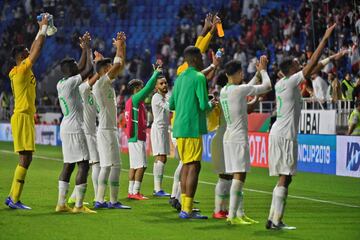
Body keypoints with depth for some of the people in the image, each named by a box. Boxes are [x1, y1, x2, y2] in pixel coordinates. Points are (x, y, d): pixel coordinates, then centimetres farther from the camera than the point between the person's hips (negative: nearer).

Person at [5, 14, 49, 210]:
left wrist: (41, 30, 31)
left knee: (26, 159, 9)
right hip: (22, 117, -10)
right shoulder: (22, 69, -10)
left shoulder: (22, 71, 15)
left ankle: (12, 197, 10)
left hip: (26, 117, 10)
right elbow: (37, 49, -9)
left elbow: (34, 49, 29)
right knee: (25, 159, -12)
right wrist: (43, 28, 0)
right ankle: (14, 199, -13)